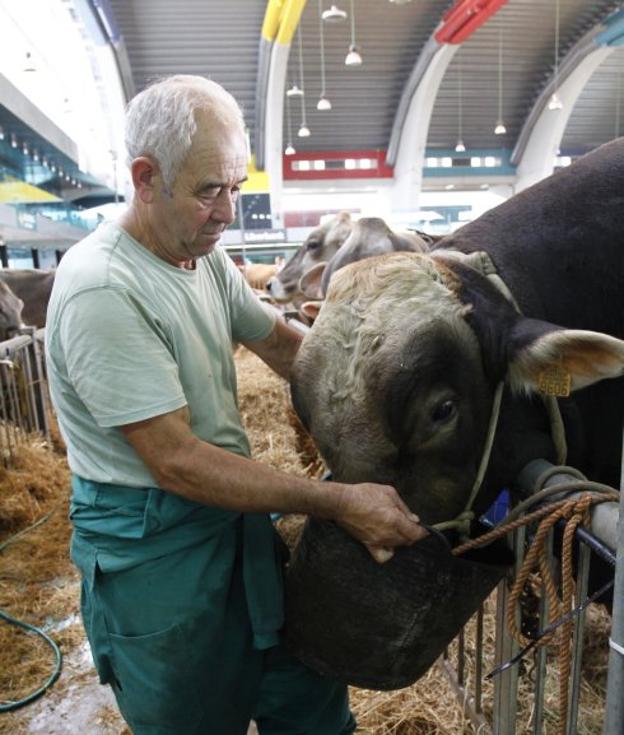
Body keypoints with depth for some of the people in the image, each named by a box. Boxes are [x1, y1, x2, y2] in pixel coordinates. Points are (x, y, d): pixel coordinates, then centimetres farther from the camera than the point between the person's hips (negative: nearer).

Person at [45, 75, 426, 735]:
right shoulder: (102, 289, -24)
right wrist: (337, 502, -26)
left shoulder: (207, 260, 2)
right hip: (153, 548, -7)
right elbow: (175, 461, -26)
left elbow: (282, 344, 9)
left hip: (233, 520, 7)